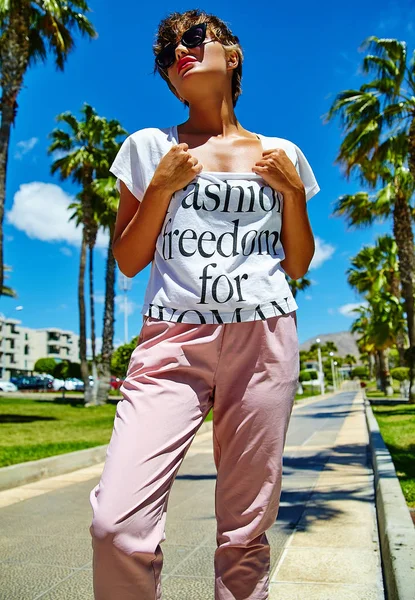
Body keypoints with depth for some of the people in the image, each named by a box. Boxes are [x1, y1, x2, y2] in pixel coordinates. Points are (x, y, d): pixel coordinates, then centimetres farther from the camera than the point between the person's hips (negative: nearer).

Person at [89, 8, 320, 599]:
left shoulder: (280, 155, 16)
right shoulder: (151, 146, 13)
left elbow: (298, 266, 17)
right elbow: (128, 261, 10)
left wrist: (292, 191, 4)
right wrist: (162, 187, -2)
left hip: (264, 337, 2)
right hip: (173, 338, -1)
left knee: (246, 531, 3)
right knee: (117, 524, -16)